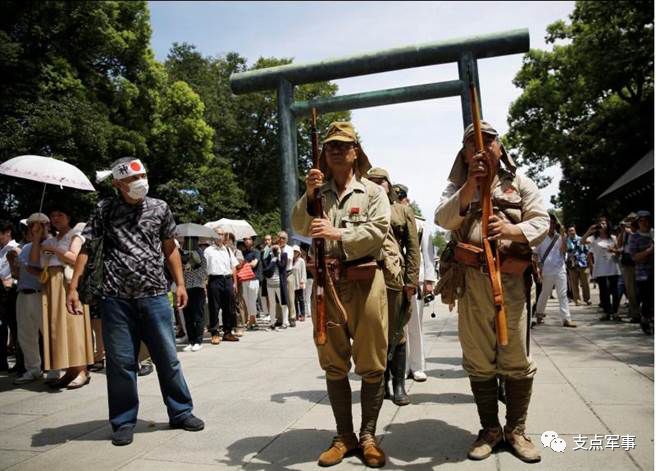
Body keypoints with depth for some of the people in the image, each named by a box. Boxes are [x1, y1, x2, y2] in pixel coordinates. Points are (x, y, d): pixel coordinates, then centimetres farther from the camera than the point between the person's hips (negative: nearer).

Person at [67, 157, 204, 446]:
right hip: (117, 299, 0)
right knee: (120, 361, 6)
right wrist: (73, 287, -4)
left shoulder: (159, 208, 7)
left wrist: (180, 284, 6)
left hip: (155, 296, 1)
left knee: (168, 357, 6)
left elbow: (170, 249, 12)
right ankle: (123, 422, 21)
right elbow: (86, 248, 4)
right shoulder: (105, 210, 4)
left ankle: (180, 412, 21)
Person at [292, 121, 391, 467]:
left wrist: (337, 234, -20)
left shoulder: (373, 192, 6)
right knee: (334, 364, 9)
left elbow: (378, 230, -9)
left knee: (371, 364, 3)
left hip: (366, 280, -2)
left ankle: (368, 437, 18)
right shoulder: (317, 191, 14)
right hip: (326, 282, 3)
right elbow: (299, 228, 2)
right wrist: (309, 196, -11)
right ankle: (344, 437, 22)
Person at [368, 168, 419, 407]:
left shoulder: (403, 211, 11)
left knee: (396, 333, 5)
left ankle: (399, 385, 15)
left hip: (395, 278, -1)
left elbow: (413, 249, 5)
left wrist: (411, 281, -4)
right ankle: (381, 383, 19)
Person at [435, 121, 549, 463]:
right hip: (470, 280, 1)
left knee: (516, 360, 3)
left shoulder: (520, 183, 11)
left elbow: (541, 222, 1)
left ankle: (516, 430, 19)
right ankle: (489, 429, 21)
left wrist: (510, 230, -19)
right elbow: (442, 219, -7)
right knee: (479, 361, 7)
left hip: (512, 277, 0)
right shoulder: (457, 187, 12)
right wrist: (469, 187, -20)